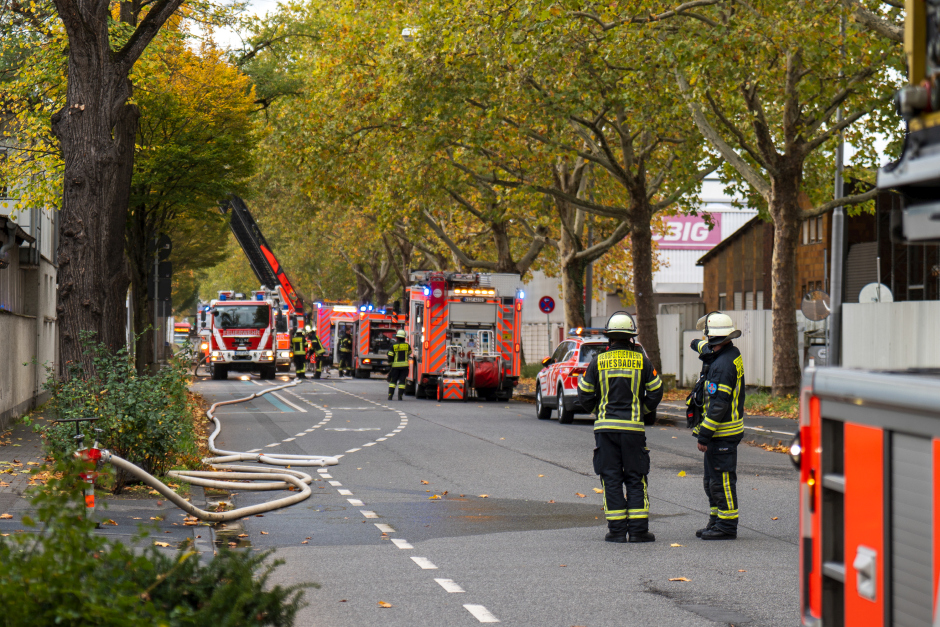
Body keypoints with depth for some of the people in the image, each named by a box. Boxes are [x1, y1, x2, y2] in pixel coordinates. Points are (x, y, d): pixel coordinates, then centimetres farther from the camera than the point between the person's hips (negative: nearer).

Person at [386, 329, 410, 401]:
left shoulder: (393, 346, -5)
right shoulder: (407, 345, 0)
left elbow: (390, 357, -4)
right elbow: (409, 353, 19)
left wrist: (389, 365, 6)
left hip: (395, 365, -1)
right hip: (404, 365, 1)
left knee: (393, 381, 7)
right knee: (402, 381, 3)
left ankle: (390, 395, 0)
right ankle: (400, 396, -1)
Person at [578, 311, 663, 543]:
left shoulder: (598, 361, 0)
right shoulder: (641, 360, 0)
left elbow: (585, 395, 5)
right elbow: (655, 392, 5)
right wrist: (646, 411, 23)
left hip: (606, 427, 0)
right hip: (634, 427, 0)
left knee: (611, 479, 4)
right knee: (636, 479, 6)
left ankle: (617, 530, 2)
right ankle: (638, 529, 3)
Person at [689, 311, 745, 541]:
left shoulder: (722, 365, -22)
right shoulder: (732, 354, 7)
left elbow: (718, 404, -24)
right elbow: (710, 351, 34)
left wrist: (704, 435, -21)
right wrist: (698, 345, 53)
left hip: (722, 433, -10)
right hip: (725, 431, 10)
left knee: (722, 480, -5)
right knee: (712, 479, 17)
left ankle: (727, 526, -1)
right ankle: (716, 522, 24)